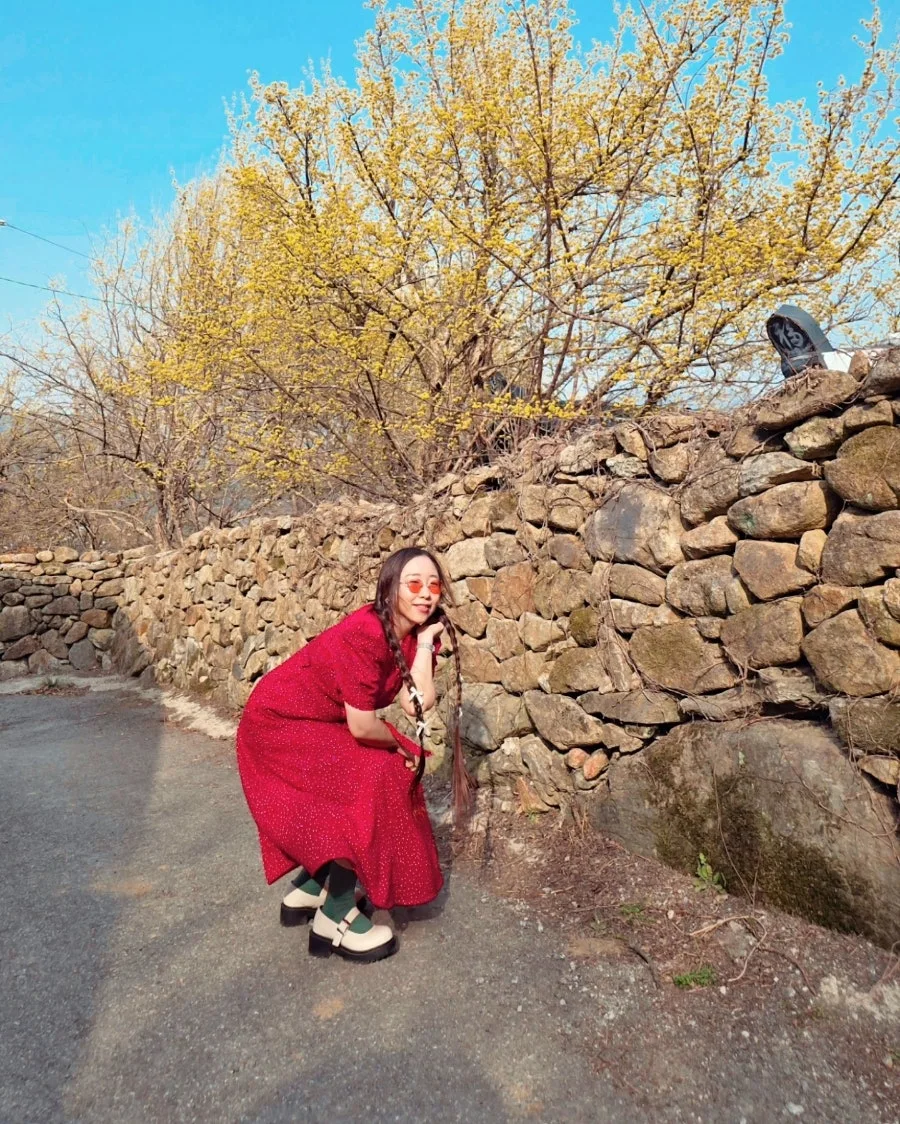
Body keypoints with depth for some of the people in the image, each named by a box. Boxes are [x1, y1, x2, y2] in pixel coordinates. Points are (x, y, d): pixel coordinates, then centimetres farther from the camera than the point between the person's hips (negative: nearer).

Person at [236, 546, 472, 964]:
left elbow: (418, 705, -16)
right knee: (368, 786, -16)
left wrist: (424, 644, -18)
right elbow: (362, 726, -28)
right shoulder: (364, 633, -31)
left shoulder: (414, 636, -5)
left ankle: (307, 890, 21)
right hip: (277, 723, -8)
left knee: (392, 775, 6)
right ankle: (334, 918, 2)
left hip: (319, 724, 9)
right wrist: (399, 745, -10)